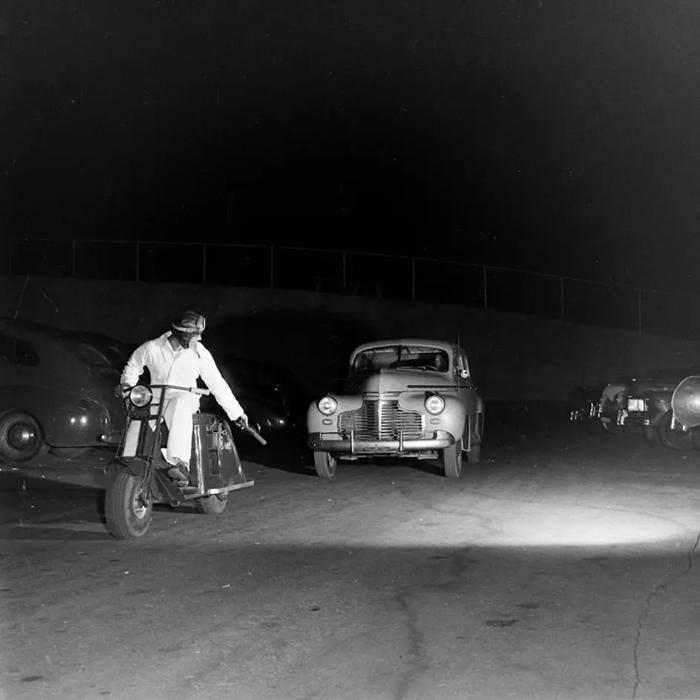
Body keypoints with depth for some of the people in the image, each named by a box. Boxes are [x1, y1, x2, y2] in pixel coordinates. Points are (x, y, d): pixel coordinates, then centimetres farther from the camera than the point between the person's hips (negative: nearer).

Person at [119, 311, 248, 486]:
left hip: (184, 399, -2)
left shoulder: (200, 353, -7)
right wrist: (126, 382, -7)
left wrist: (236, 411, -1)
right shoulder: (152, 348, -6)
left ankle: (180, 464, -53)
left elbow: (216, 383, -2)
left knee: (179, 410, -39)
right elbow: (133, 365, 14)